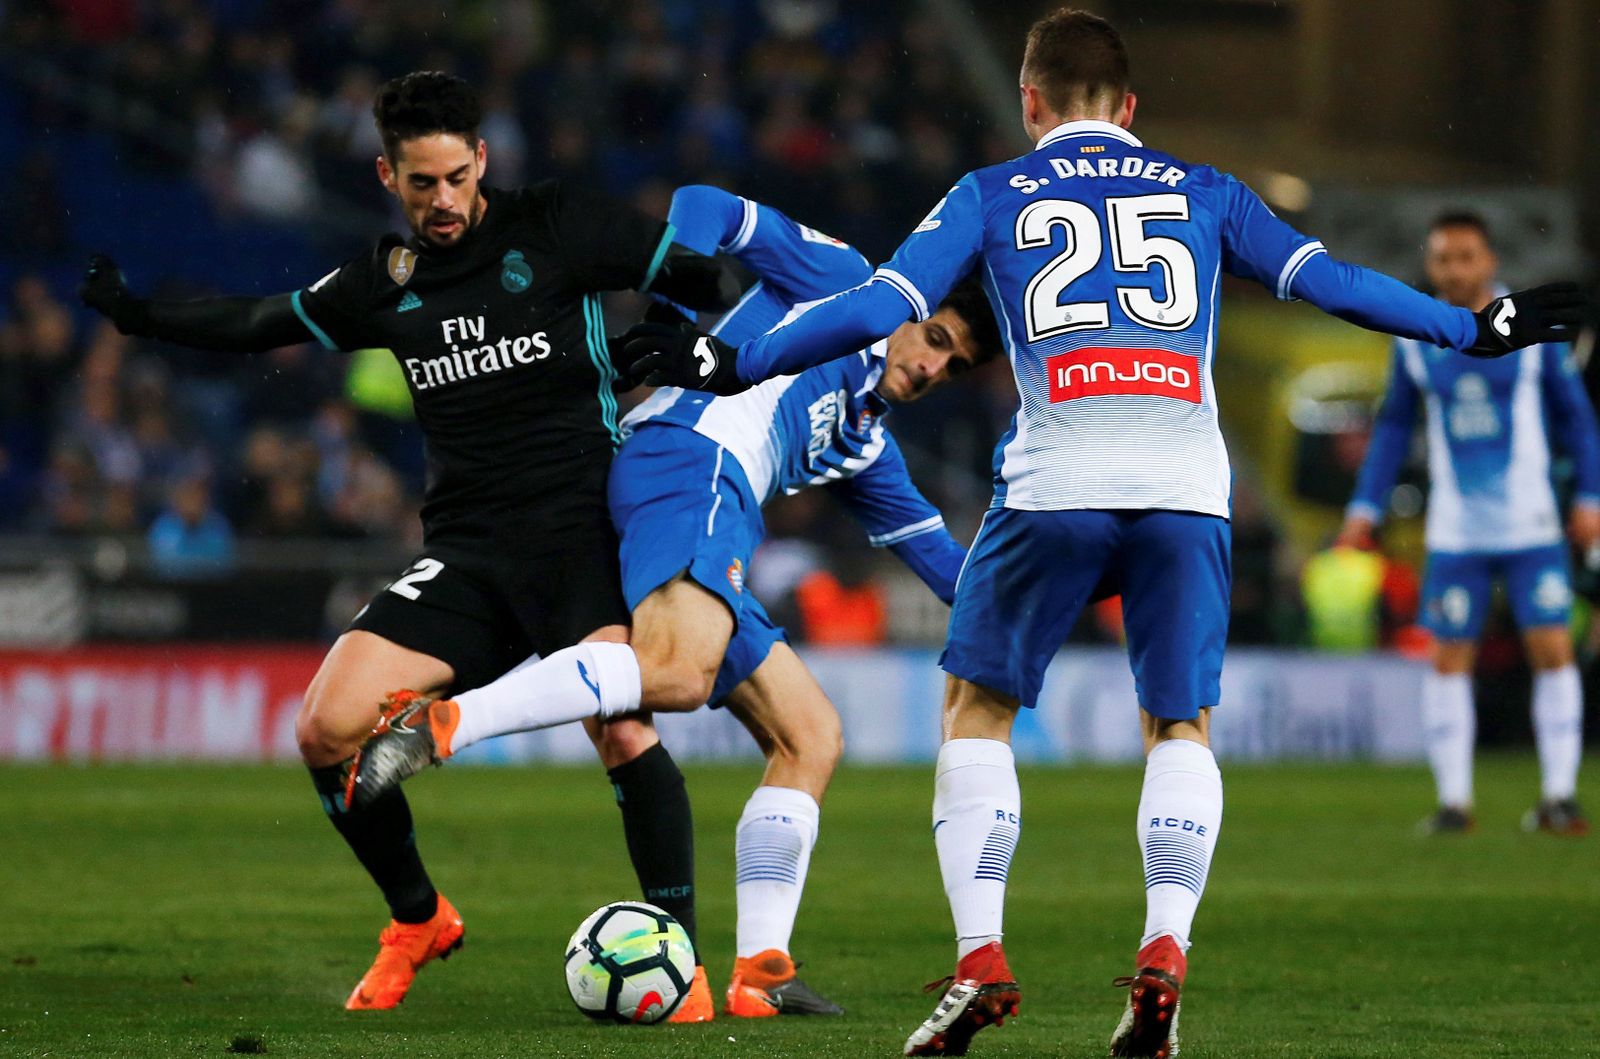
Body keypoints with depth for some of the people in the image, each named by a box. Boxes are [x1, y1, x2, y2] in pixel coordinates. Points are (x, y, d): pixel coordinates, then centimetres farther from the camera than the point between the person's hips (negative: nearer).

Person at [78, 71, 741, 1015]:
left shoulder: (555, 228, 0)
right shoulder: (386, 283, 12)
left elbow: (701, 277, 1)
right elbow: (267, 323, 27)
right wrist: (141, 317, 26)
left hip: (580, 529, -4)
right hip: (465, 555, 4)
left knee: (621, 726, -28)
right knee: (326, 731, -10)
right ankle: (416, 921, 14)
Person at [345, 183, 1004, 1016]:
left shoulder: (864, 445, 35)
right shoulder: (841, 283, 15)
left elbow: (936, 553, 40)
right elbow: (704, 209, 6)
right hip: (690, 458, -10)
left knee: (809, 739, 8)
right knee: (679, 672, -36)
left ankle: (760, 973, 1)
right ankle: (438, 726, -41)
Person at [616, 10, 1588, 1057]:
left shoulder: (991, 194, 13)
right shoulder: (1206, 193, 18)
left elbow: (880, 307, 6)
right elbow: (1330, 282, 16)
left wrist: (736, 365, 13)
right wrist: (1476, 330, 26)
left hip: (1055, 483, -1)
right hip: (1186, 486, 1)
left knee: (977, 709, 13)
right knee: (1181, 726, 13)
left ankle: (981, 961, 2)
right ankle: (1165, 954, -7)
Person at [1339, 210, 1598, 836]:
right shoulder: (1415, 339, 3)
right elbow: (1394, 425, 14)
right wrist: (1365, 509, 9)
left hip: (1532, 526, -1)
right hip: (1455, 531, 2)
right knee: (1449, 659, -2)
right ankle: (1453, 801, 5)